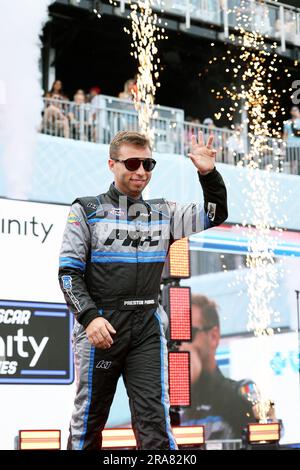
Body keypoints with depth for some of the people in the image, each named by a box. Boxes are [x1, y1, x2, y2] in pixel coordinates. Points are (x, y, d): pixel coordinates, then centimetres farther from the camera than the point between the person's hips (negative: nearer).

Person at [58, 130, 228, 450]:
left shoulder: (162, 214, 11)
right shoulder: (86, 211, 1)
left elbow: (216, 214, 12)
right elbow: (69, 271, -3)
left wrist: (209, 174, -5)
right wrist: (90, 317, -17)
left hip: (148, 327, 2)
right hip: (100, 327, -2)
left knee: (154, 420, -4)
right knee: (89, 418, 7)